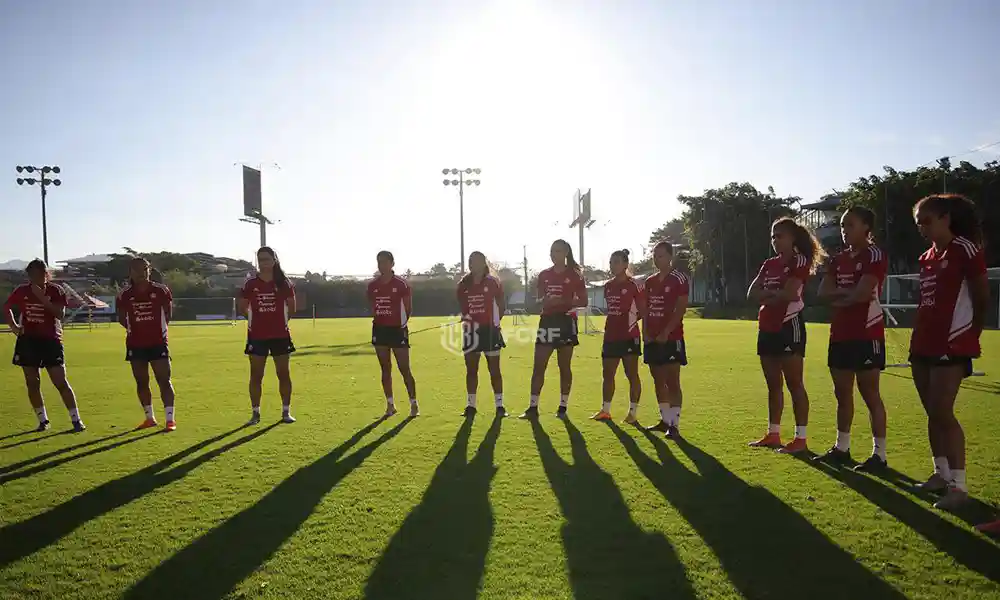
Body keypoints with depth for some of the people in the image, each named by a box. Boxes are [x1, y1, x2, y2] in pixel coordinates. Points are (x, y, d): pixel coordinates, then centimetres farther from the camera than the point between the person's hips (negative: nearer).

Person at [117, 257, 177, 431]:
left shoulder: (161, 290, -5)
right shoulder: (124, 295, -2)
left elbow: (168, 313, 7)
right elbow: (122, 318, 10)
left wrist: (157, 327, 4)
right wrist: (136, 329, 2)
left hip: (158, 342, -2)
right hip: (135, 345, 2)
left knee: (164, 381, -4)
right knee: (141, 382, 10)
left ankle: (170, 418, -2)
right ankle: (150, 418, 22)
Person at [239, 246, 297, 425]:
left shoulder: (284, 283, -1)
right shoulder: (250, 284, -1)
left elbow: (291, 307, 8)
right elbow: (242, 307, 7)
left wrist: (279, 318, 5)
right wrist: (258, 317, 3)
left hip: (280, 335, 0)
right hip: (257, 336, 0)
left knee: (283, 374, 6)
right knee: (256, 375, 4)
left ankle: (286, 411, 16)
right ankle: (256, 412, 14)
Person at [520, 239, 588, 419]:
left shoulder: (574, 275, -2)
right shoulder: (544, 275, 10)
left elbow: (583, 301, -3)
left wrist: (563, 301, -18)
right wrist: (545, 300, -8)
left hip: (565, 322, -4)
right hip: (547, 322, 4)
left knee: (564, 367, 4)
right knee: (538, 366, -1)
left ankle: (563, 406, 13)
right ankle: (533, 407, 1)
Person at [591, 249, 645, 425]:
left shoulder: (633, 285, -9)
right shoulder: (608, 285, 11)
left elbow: (643, 311, -6)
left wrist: (631, 319, -13)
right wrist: (611, 326, 10)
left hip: (629, 336, -7)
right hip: (610, 336, 7)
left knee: (632, 375, 2)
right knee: (608, 374, 11)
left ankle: (632, 412, 10)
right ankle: (605, 410, 20)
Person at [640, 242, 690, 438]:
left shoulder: (679, 279, -7)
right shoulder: (650, 281, 14)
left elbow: (680, 310, -13)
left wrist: (666, 333, -17)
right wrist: (645, 332, 2)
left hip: (671, 338, -7)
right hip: (652, 339, 7)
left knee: (672, 381, -7)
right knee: (658, 380, 12)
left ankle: (674, 424, -4)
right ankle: (665, 420, 23)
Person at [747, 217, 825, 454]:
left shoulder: (799, 261, -7)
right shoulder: (769, 264, 15)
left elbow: (788, 294, -19)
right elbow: (752, 294, 5)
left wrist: (767, 297, -4)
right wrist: (772, 293, -12)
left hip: (789, 326, -8)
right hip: (767, 328, 8)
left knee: (794, 383, -6)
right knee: (773, 384, 12)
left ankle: (800, 439, -1)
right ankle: (773, 434, 19)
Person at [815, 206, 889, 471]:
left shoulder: (874, 255, -9)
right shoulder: (839, 259, 14)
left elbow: (861, 293, -19)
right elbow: (823, 293, 4)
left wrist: (838, 297, -3)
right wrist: (846, 292, -12)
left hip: (866, 334, -8)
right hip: (840, 334, 8)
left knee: (870, 394, -3)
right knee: (842, 394, 13)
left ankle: (879, 455, 4)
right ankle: (841, 448, 23)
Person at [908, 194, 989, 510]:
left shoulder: (965, 249, -9)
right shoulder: (926, 257, 14)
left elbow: (982, 297, -6)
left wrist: (971, 333, 4)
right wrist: (919, 336, 10)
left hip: (951, 345, -8)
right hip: (923, 344, 8)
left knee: (943, 413, -10)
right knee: (932, 413, 12)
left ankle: (959, 485, -3)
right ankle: (942, 473, 23)